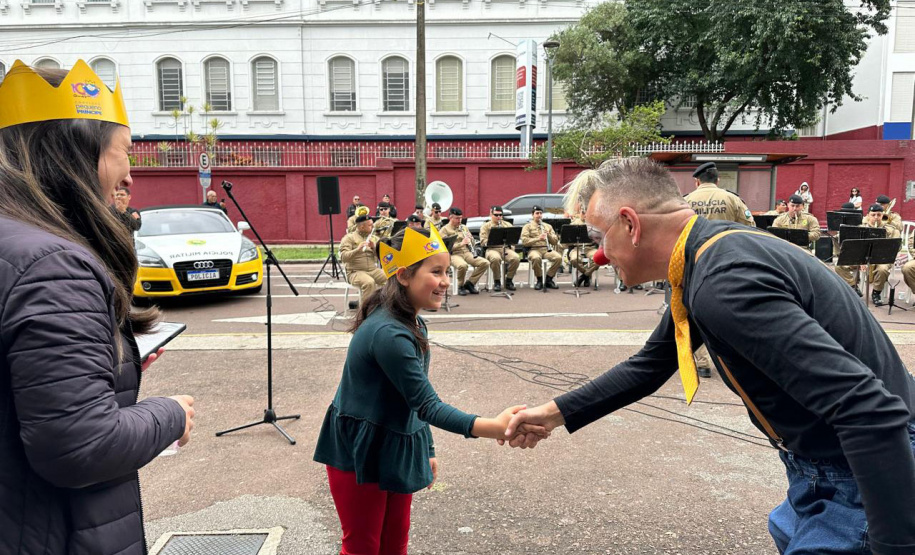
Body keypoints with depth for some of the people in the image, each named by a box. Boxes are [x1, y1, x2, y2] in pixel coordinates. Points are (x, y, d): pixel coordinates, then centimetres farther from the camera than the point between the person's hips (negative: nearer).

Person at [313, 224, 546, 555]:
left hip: (397, 448, 9)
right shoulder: (388, 333, -29)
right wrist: (492, 428, -42)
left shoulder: (412, 324, 2)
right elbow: (427, 404, -31)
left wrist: (426, 450, 13)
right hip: (359, 452, -8)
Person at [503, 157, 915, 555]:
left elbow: (870, 409, -34)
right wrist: (556, 413, 12)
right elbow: (650, 366, 12)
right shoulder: (706, 257, 2)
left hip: (870, 478, -9)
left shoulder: (725, 282, -30)